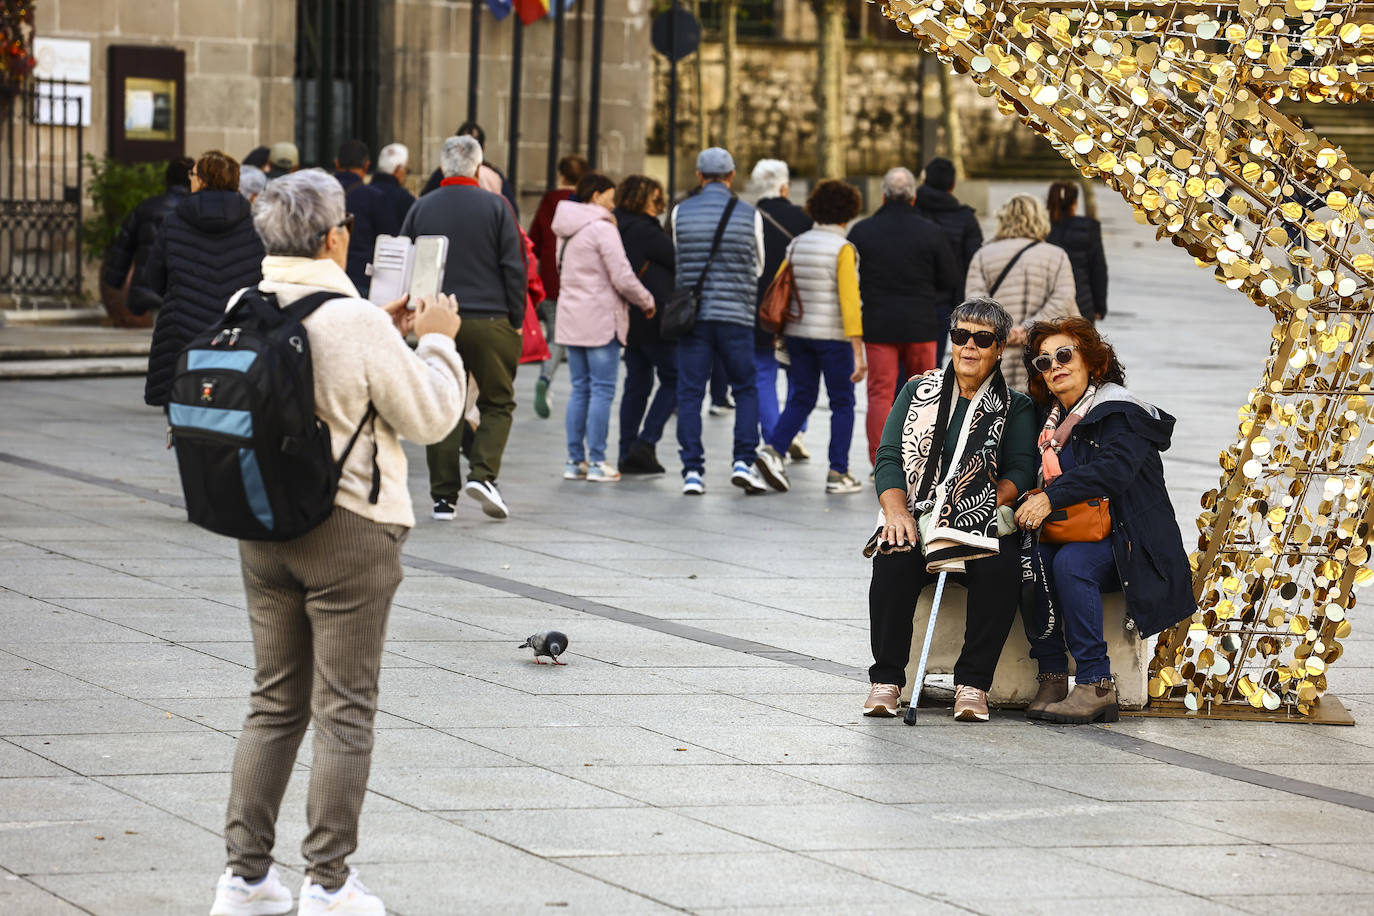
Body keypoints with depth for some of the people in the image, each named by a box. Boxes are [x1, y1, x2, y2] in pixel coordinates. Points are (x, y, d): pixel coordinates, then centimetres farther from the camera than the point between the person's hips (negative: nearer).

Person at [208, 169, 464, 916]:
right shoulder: (357, 322, -18)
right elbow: (429, 418, -9)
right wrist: (435, 342, 5)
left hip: (262, 527, 6)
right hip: (348, 531, -6)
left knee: (273, 703, 15)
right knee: (344, 712, 3)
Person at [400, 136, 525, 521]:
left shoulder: (421, 208, 5)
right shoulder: (496, 207, -2)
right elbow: (514, 268, -3)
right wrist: (516, 321, 4)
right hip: (490, 322, -2)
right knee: (498, 402, 9)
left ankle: (444, 496, 4)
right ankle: (483, 472, -9)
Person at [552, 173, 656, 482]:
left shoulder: (567, 230, 13)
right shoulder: (602, 228, -13)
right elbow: (622, 278, -16)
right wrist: (646, 302, 0)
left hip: (571, 317, 8)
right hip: (600, 319, -8)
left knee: (580, 389, 12)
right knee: (602, 390, -3)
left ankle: (575, 459, 12)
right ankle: (597, 462, -4)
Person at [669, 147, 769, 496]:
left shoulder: (681, 212, 0)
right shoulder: (750, 215, -1)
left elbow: (679, 260, 12)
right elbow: (757, 267, 10)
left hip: (692, 314, 0)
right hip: (737, 315, 0)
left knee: (690, 393, 4)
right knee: (746, 389, 12)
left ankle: (692, 471, 0)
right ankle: (743, 462, -1)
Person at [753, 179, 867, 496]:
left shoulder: (797, 245, 5)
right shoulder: (842, 249, -13)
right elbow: (849, 300, -18)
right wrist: (858, 352, -19)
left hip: (798, 332, 5)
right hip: (833, 335, -5)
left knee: (801, 399, 12)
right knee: (842, 403, 6)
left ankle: (773, 448, -10)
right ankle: (838, 474, 5)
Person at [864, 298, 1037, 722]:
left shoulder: (1016, 408, 12)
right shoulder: (917, 393, 14)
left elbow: (1021, 471, -2)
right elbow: (888, 459, 6)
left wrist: (988, 507, -20)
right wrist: (897, 511, -13)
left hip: (981, 529, -1)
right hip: (914, 520, 1)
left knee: (1001, 567, -34)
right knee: (894, 559, -33)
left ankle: (973, 683, -25)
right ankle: (886, 679, -21)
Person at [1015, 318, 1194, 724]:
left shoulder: (1120, 411, -6)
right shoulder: (1055, 419, 17)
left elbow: (1114, 469, -24)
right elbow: (1049, 483, 18)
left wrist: (1053, 497, -32)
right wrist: (1033, 500, -6)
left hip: (1129, 542, -6)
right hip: (1076, 534, 6)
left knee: (1071, 562, -35)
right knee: (1031, 559, -26)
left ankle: (1095, 685, -31)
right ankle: (1051, 678, -23)